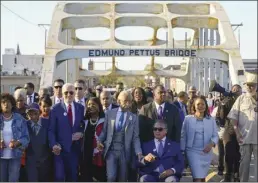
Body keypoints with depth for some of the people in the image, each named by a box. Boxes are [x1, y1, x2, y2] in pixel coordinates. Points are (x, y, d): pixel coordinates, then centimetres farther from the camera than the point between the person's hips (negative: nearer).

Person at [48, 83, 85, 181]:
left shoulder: (80, 108, 6)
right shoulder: (56, 108, -3)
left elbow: (84, 126, 15)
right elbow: (51, 130, -5)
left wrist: (81, 133, -6)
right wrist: (54, 145, -19)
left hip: (75, 148, 3)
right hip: (60, 148, -3)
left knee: (73, 176, 10)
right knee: (59, 176, -6)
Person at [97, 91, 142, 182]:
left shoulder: (133, 118, 5)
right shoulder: (110, 113, 5)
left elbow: (135, 137, 1)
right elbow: (104, 131, 7)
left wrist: (139, 153, -11)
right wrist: (99, 140, -12)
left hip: (124, 152, 1)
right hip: (111, 150, -1)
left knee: (122, 179, 6)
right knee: (111, 177, -12)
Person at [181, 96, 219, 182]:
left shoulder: (211, 120, 5)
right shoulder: (188, 119, -1)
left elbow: (215, 135, 4)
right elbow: (183, 136, 1)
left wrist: (212, 144, -17)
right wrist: (182, 151, -4)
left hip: (206, 152, 3)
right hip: (193, 151, -3)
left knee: (202, 177, 15)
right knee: (197, 178, -12)